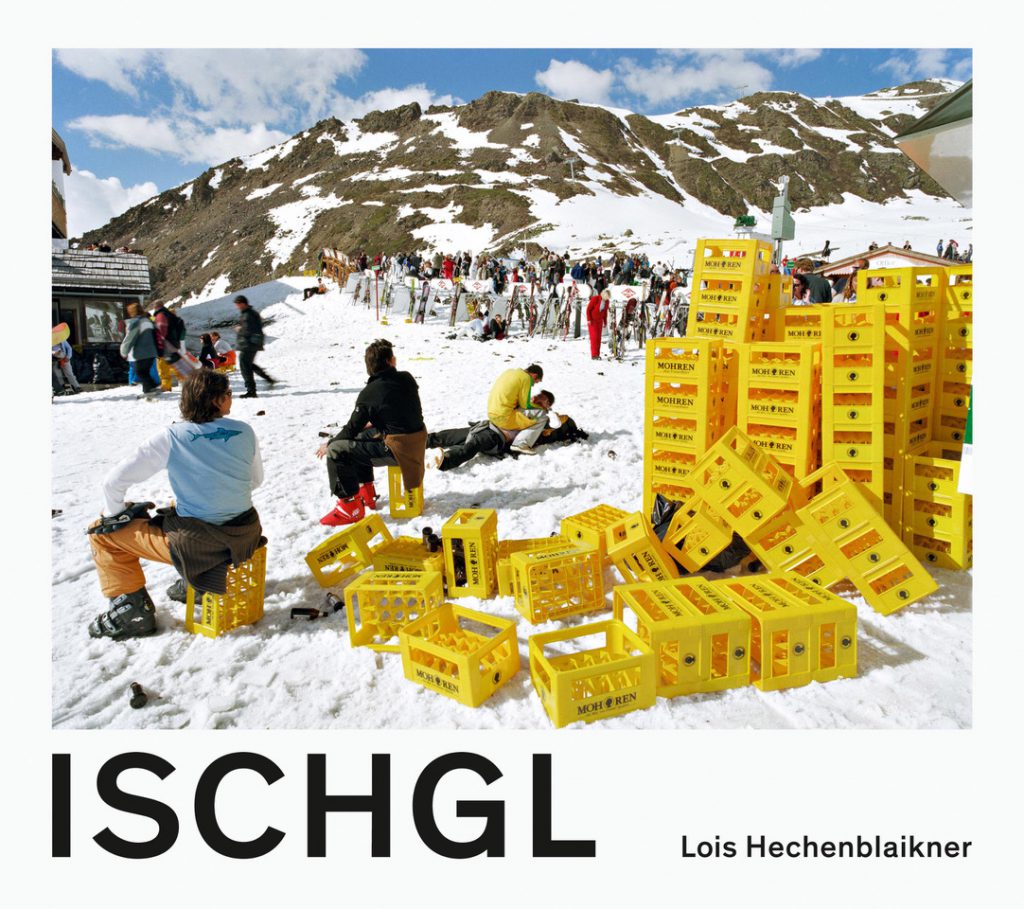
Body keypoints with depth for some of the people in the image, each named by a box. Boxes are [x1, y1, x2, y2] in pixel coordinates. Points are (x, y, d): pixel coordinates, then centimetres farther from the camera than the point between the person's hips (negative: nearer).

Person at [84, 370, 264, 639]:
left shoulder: (170, 438, -13)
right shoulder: (244, 432, -5)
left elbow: (114, 481, -9)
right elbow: (256, 479, 10)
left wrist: (114, 514, 10)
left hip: (195, 545, -5)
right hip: (245, 535, 5)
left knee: (102, 532, 13)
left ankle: (133, 609, 16)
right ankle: (194, 582, 41)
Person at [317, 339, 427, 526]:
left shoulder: (369, 393, -13)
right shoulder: (407, 379, 3)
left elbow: (353, 428, -6)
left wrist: (329, 445, 12)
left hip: (397, 449, -8)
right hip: (418, 443, 8)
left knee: (336, 450, -6)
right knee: (360, 437, 28)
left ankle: (350, 506, -2)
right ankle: (367, 493, 36)